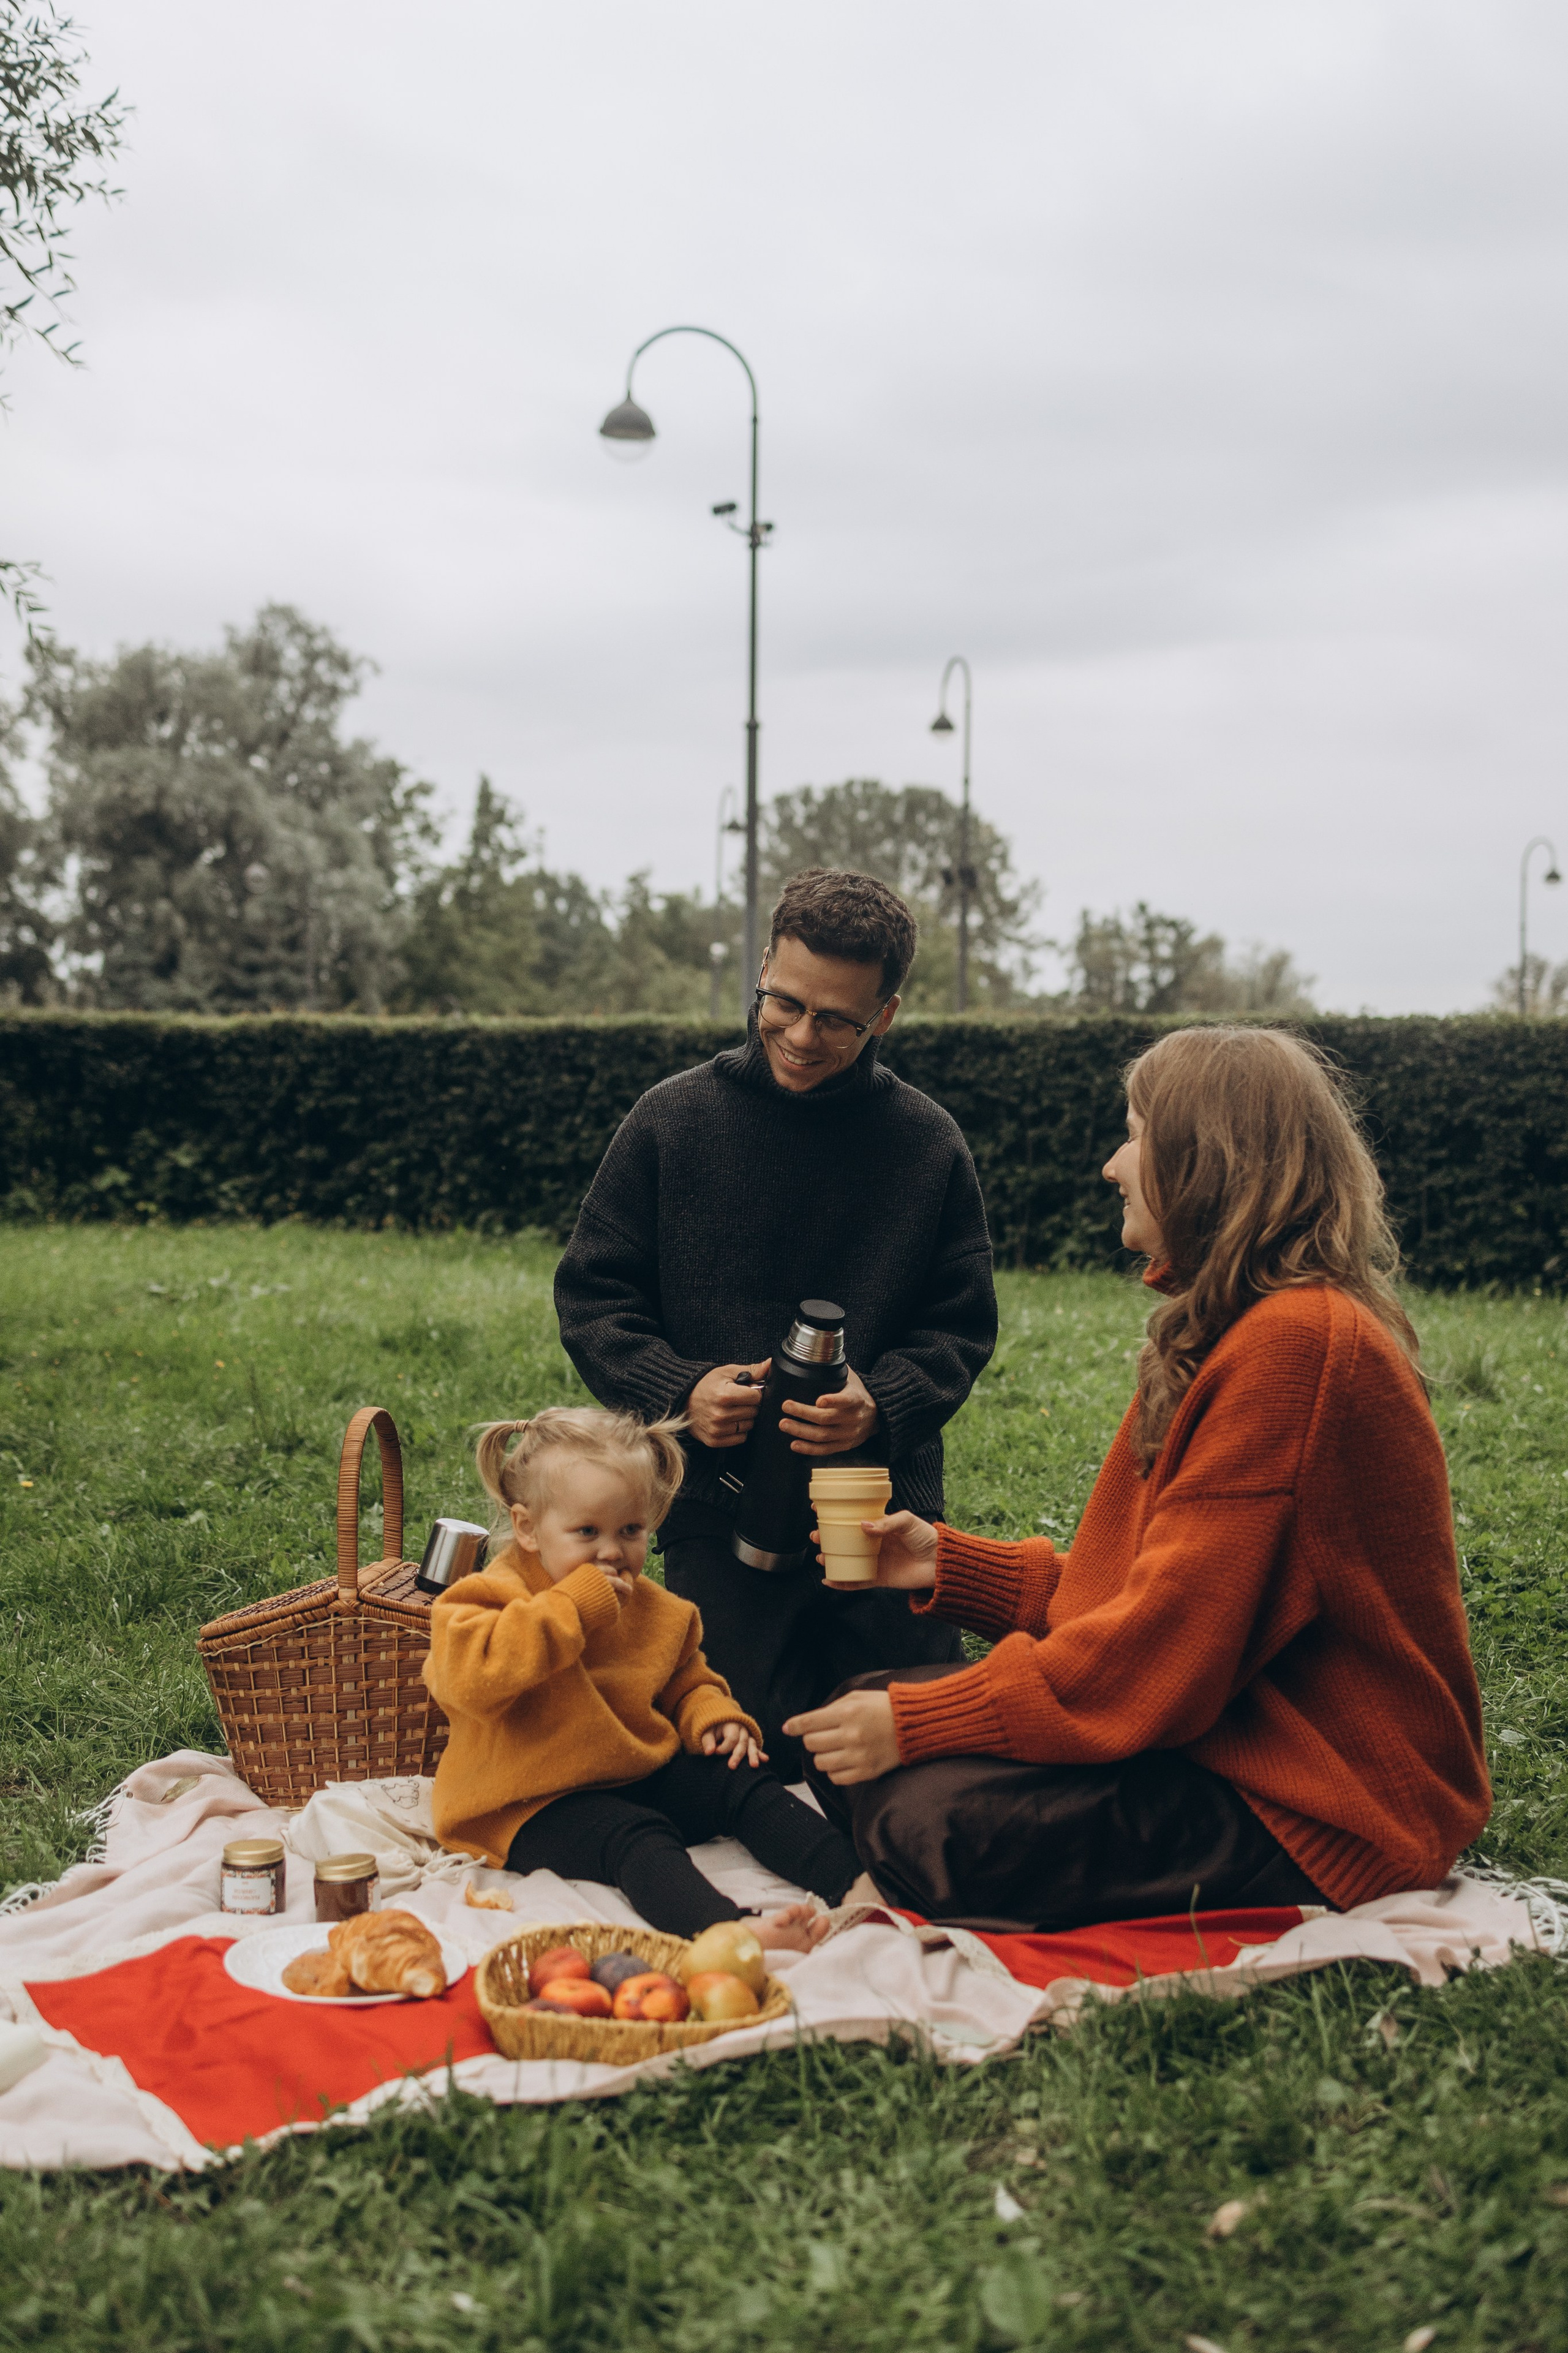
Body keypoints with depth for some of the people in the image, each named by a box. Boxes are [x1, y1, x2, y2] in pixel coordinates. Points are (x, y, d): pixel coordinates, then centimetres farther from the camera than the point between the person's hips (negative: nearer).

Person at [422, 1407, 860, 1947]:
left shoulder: (654, 1611, 12)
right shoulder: (493, 1596, -10)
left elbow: (685, 1683, 28)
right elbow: (471, 1678, -31)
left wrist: (713, 1718, 2)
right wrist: (573, 1605, -27)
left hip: (640, 1773, 8)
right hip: (537, 1806, -8)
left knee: (744, 1783, -9)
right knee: (633, 1839, -34)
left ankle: (852, 1879, -22)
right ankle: (726, 1928, -59)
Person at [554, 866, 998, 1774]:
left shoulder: (929, 1145, 0)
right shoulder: (672, 1121, -1)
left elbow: (962, 1325, 4)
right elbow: (593, 1295, 4)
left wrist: (882, 1405, -17)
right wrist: (679, 1390, -14)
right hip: (719, 1513, -1)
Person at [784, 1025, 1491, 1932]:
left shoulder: (1295, 1344, -21)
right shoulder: (1235, 1335, 13)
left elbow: (1169, 1641, -24)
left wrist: (917, 1724, -19)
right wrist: (947, 1564, 12)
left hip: (1315, 1816, -10)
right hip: (1232, 1732, 10)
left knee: (931, 1818, -27)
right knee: (864, 1713, 3)